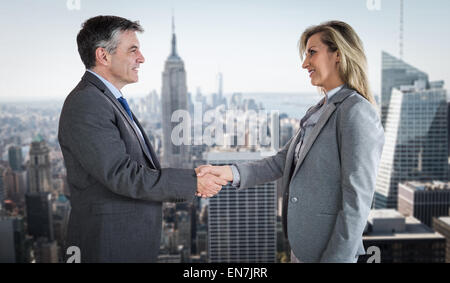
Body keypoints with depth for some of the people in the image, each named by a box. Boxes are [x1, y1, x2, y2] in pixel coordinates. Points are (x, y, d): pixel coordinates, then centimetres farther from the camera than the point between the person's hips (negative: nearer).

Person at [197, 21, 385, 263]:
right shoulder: (317, 112, 11)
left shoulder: (357, 112, -16)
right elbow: (281, 162, 6)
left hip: (329, 251, -8)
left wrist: (336, 258, -20)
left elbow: (357, 200, -19)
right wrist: (228, 172, -6)